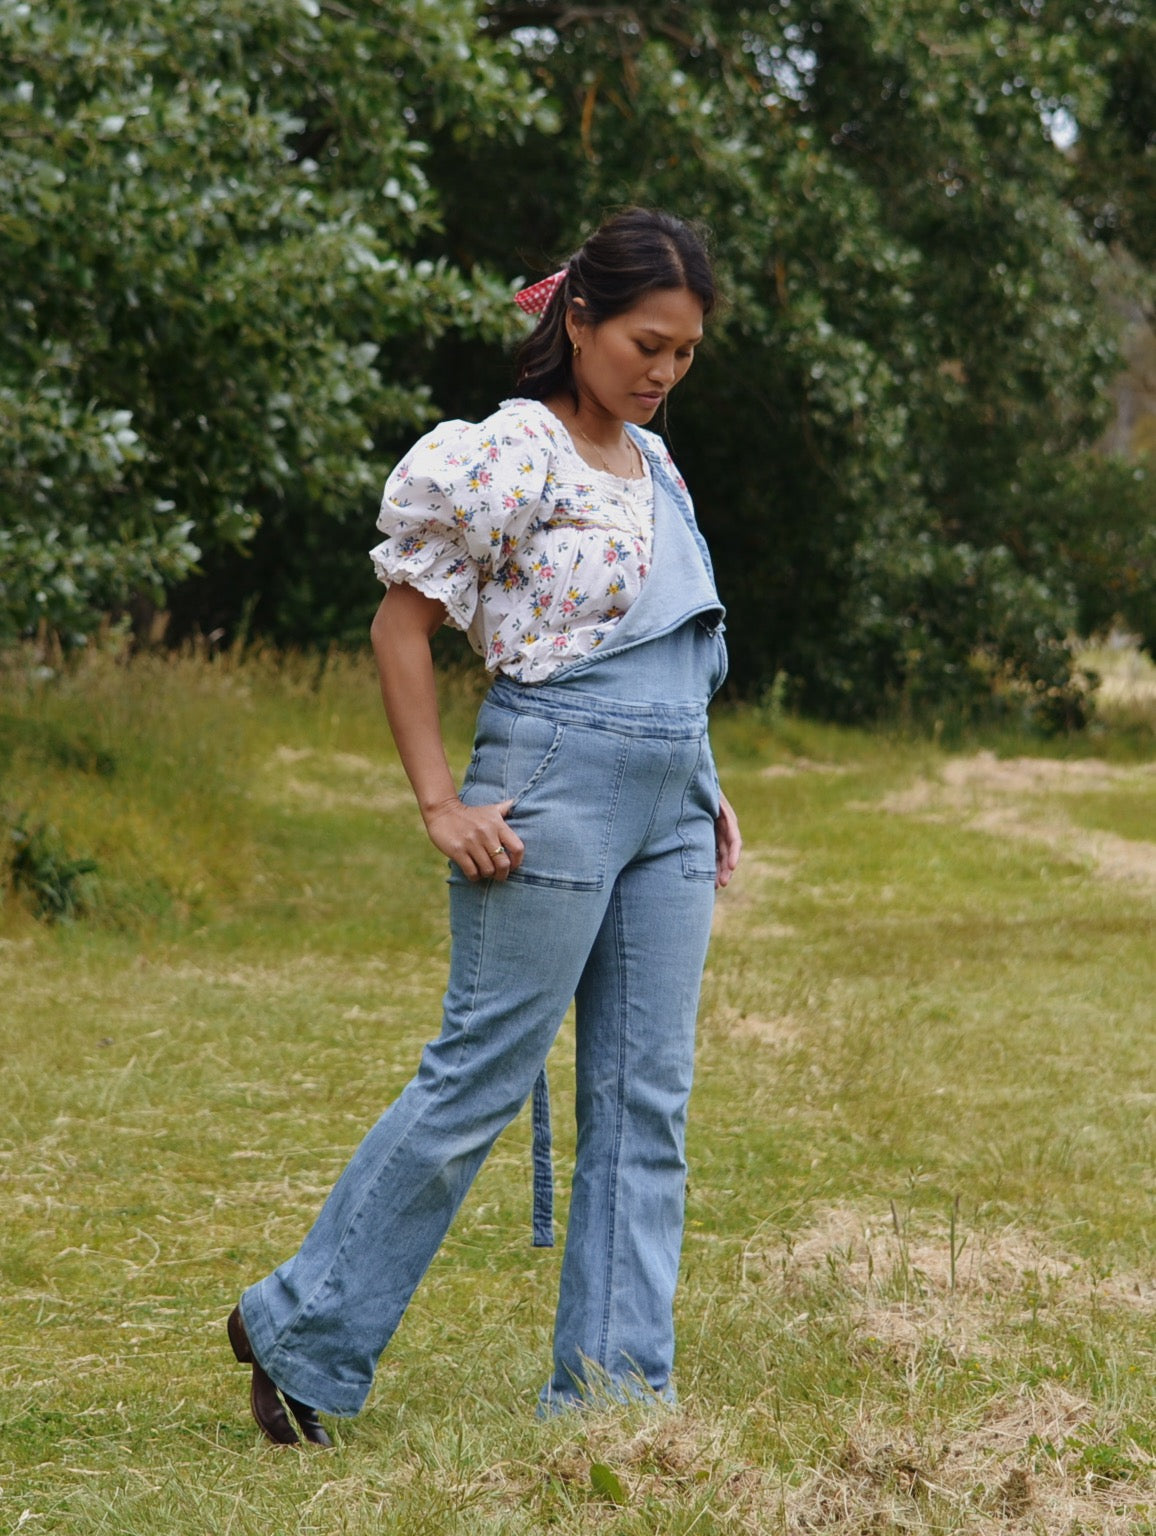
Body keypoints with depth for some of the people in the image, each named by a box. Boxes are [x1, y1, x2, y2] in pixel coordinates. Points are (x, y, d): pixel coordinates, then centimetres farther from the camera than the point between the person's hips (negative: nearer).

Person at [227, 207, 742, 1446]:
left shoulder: (653, 463, 14)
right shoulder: (513, 453, -9)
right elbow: (400, 623, -8)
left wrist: (703, 787, 17)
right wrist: (441, 805, -12)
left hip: (669, 805, 8)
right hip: (554, 788, -8)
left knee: (645, 1098, 5)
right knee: (482, 1075, -5)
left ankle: (615, 1381, 9)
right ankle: (300, 1332, 7)